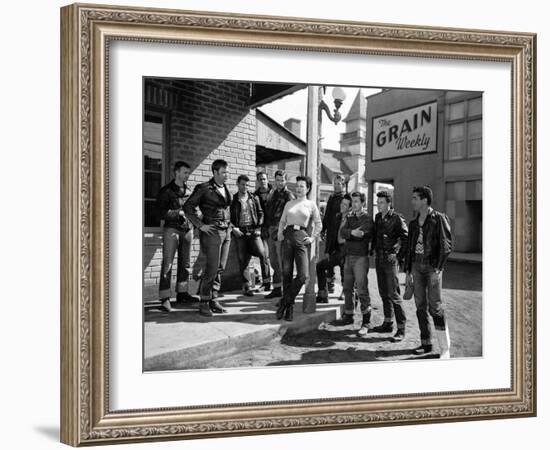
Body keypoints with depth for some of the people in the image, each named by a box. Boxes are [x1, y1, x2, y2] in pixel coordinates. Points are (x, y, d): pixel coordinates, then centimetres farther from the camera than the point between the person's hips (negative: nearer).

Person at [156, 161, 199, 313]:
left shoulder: (188, 191, 15)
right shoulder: (166, 191, -1)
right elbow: (161, 213, -7)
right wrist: (178, 212, -14)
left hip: (187, 229, 6)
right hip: (172, 229, -6)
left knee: (185, 263, 10)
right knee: (167, 263, -9)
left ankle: (182, 293, 20)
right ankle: (164, 298, -9)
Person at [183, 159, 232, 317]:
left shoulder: (226, 190, 14)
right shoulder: (204, 188, -6)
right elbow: (188, 207, -8)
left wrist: (229, 224, 14)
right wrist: (200, 225, -11)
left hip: (226, 232, 7)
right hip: (212, 231, -7)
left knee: (221, 268, 6)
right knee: (212, 267, -10)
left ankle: (213, 300, 13)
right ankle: (204, 303, 0)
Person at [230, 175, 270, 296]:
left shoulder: (254, 198, 10)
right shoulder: (233, 200, 7)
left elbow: (260, 213, 14)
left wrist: (258, 226, 2)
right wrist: (233, 228, -6)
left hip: (253, 231, 0)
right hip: (240, 232, 0)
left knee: (262, 253, -18)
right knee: (243, 260, 1)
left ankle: (266, 280, -5)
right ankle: (246, 286, 8)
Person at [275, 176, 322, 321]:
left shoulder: (311, 205, 10)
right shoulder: (289, 204, 17)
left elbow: (318, 224, 13)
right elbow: (282, 221, 20)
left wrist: (312, 238, 3)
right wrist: (280, 234, 4)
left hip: (302, 238, -2)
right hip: (287, 237, 2)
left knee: (303, 275, -13)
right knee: (286, 273, -2)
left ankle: (285, 302, 2)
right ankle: (289, 306, 11)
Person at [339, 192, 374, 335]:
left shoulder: (368, 219, -3)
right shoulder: (350, 217, 14)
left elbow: (363, 234, -18)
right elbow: (342, 232, -2)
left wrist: (348, 234, -9)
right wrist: (352, 232, -21)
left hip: (360, 257, -6)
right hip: (348, 257, 7)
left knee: (362, 289, -9)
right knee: (347, 288, 13)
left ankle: (366, 322, -5)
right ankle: (348, 315, 26)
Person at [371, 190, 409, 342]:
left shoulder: (397, 219, -10)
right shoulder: (378, 217, 11)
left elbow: (406, 239, -12)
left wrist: (399, 257, -13)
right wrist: (373, 248, 14)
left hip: (390, 259, -7)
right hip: (379, 259, 7)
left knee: (394, 294, -8)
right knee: (384, 293, 13)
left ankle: (401, 329, -3)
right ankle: (388, 323, 24)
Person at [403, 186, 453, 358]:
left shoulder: (439, 219, -4)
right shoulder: (413, 223, 14)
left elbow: (447, 245, -9)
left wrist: (438, 268, -15)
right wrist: (408, 270, 13)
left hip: (432, 267, -6)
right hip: (417, 266, 6)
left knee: (435, 307, -9)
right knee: (420, 306, 7)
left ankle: (445, 349, -2)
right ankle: (426, 343, 17)